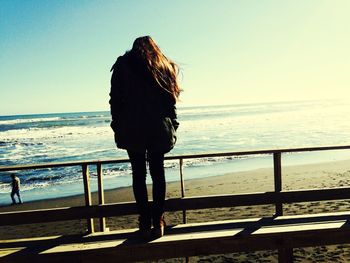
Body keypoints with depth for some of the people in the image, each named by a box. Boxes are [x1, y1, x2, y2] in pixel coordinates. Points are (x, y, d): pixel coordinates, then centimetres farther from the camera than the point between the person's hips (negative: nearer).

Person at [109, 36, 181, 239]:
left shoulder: (123, 65, 8)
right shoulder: (165, 66, 12)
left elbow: (116, 99, 2)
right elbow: (171, 100, 7)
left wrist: (117, 127, 5)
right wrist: (173, 127, 9)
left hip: (132, 129, -1)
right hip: (159, 129, 2)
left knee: (139, 174, 3)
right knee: (158, 173, 6)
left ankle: (145, 222, 4)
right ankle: (158, 221, 8)